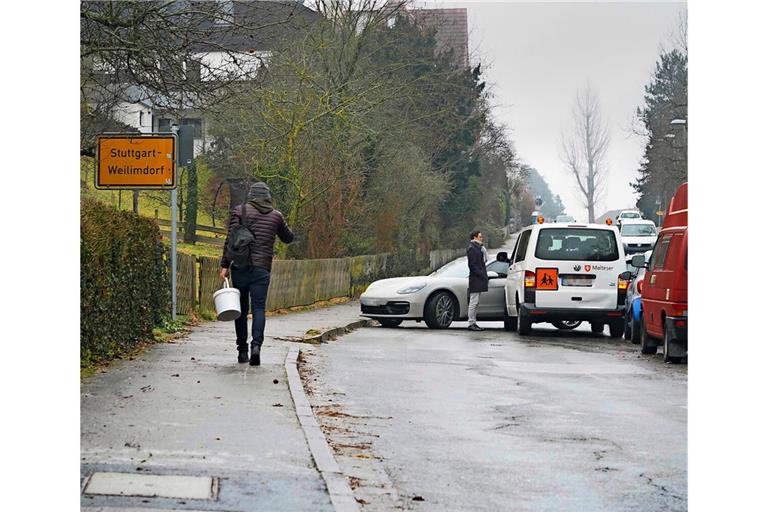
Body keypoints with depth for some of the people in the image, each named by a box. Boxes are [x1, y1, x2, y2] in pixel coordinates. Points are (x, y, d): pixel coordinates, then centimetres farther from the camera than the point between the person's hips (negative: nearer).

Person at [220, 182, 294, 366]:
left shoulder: (240, 211, 3)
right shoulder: (276, 216, 9)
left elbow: (231, 239, -4)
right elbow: (288, 238, 24)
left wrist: (225, 265, -2)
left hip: (240, 266, 0)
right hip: (262, 268, 0)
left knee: (241, 309, 9)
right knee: (259, 308, 0)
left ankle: (242, 351, 10)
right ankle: (256, 345, -22)